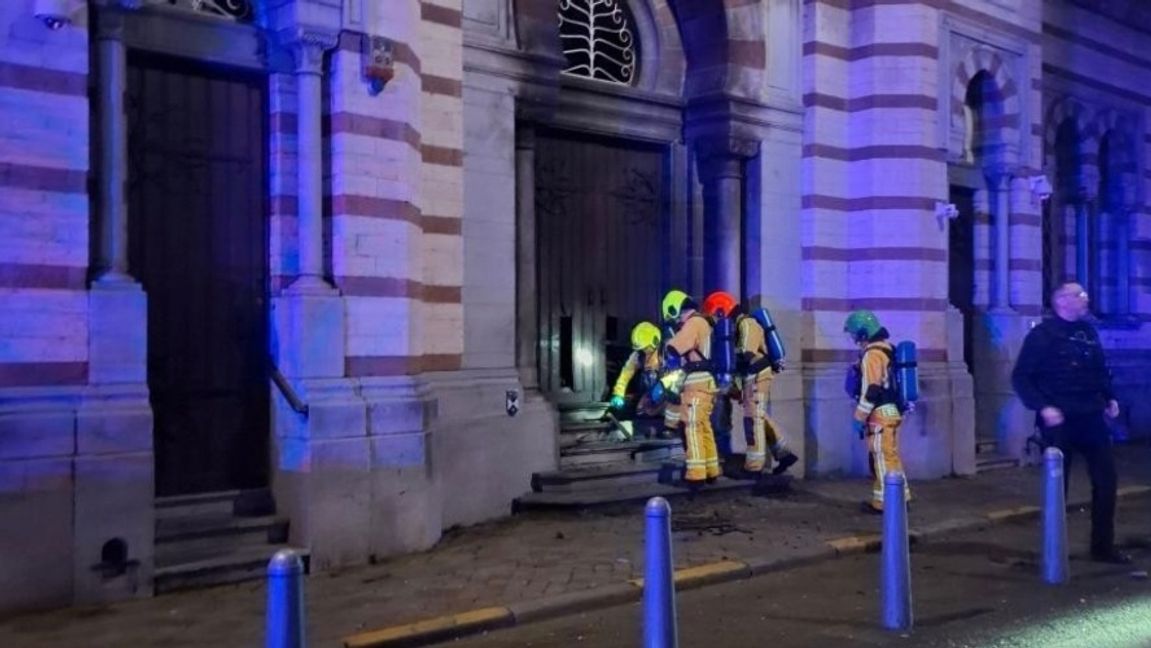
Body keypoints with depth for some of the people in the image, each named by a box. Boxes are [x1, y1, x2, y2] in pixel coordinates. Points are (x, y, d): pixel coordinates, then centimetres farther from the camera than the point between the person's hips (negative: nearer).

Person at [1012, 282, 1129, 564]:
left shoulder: (1088, 332, 11)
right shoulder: (1042, 334, -8)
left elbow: (1100, 370, 22)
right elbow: (1021, 377, -11)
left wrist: (1109, 398, 9)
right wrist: (1043, 407, -19)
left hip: (1091, 417, 6)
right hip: (1059, 420, -6)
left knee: (1106, 479, 7)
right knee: (1057, 483, 1)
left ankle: (1103, 546, 20)